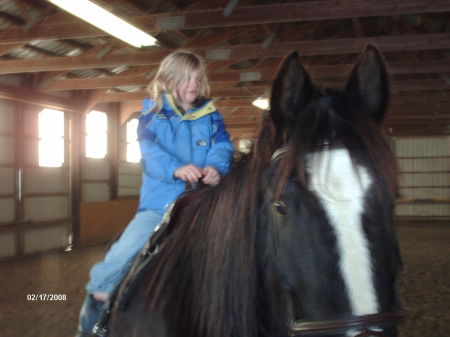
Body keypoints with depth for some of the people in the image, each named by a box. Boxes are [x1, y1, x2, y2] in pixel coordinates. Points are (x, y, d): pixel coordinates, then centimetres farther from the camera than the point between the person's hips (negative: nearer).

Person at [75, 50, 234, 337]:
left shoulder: (211, 116, 10)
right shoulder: (153, 114, 3)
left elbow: (222, 146, -5)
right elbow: (150, 151, -13)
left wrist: (216, 166, -31)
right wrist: (175, 168, -35)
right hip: (159, 205, -2)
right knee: (119, 257, -15)